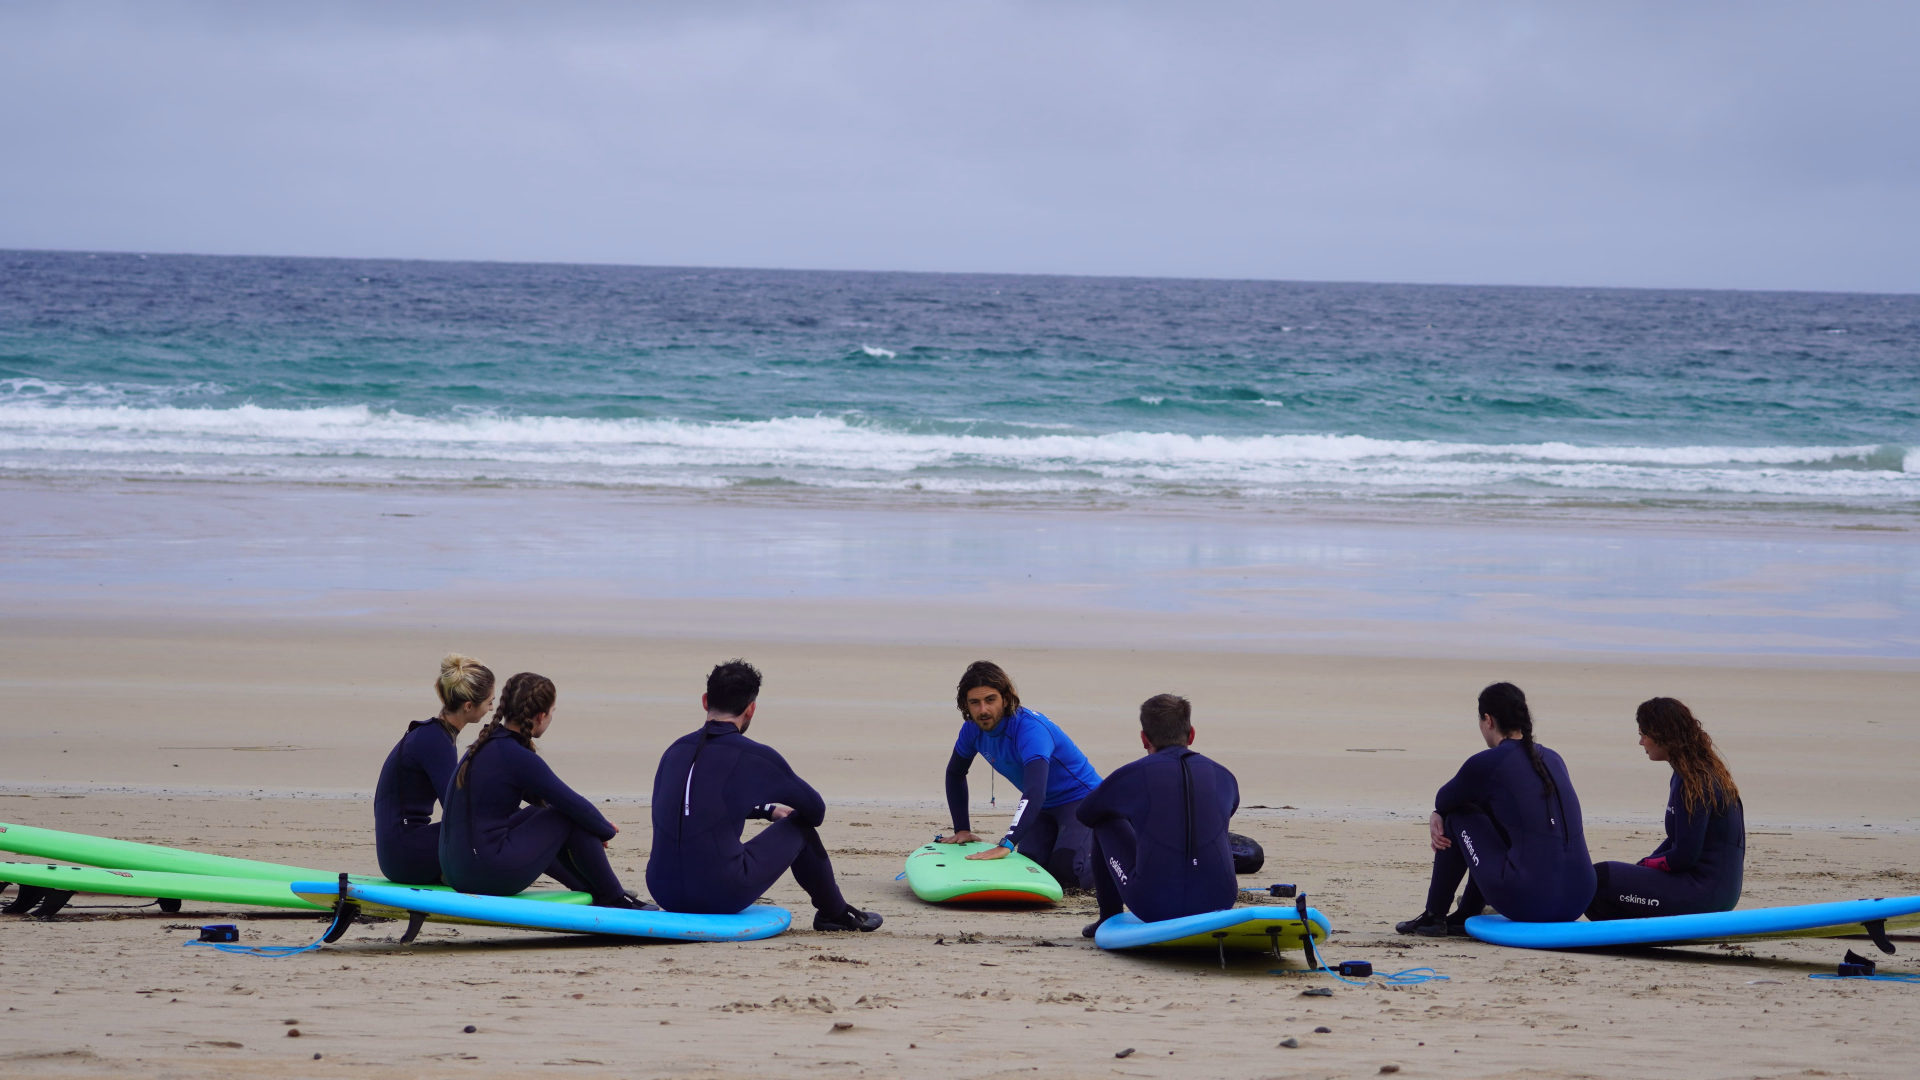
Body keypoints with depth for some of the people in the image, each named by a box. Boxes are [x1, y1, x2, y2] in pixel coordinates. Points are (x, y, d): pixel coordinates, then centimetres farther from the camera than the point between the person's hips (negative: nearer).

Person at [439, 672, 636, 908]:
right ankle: (613, 899, 14)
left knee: (537, 814, 31)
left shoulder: (486, 744, 12)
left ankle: (590, 890, 37)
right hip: (490, 876, -9)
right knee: (571, 818, 1)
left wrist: (599, 821, 21)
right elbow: (576, 807, -11)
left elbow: (537, 795, 25)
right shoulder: (518, 757, -15)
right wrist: (607, 829, 10)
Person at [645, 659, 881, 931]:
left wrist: (768, 810, 45)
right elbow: (815, 810, 11)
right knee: (799, 826, 17)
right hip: (722, 896, -5)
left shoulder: (675, 750, 12)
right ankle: (835, 913, 34)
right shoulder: (755, 757, -4)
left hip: (664, 893, 5)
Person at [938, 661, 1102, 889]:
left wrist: (1006, 845, -54)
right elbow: (955, 774, 12)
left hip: (1081, 798, -7)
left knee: (1067, 872, -25)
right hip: (1045, 807, 7)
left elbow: (1035, 792, -45)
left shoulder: (1030, 729, -33)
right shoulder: (973, 730, -9)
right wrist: (962, 829, 6)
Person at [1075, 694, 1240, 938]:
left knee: (1106, 823, 23)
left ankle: (1109, 919, 29)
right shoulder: (1223, 777, 8)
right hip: (1217, 906, 3)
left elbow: (1083, 814, 19)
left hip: (1153, 907, -3)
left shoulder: (1130, 775, 0)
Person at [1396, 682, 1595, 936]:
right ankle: (1465, 917, 39)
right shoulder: (1552, 759, 17)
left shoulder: (1487, 763, -4)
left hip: (1528, 904, -7)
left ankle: (1434, 917, 23)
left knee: (1458, 815, 15)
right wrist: (1438, 816, 21)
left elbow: (1443, 802, 14)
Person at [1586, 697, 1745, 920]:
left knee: (1600, 879, -16)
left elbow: (1684, 856, -17)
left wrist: (1644, 865, -2)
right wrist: (1643, 866, 6)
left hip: (1705, 892, -10)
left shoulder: (1695, 783, -16)